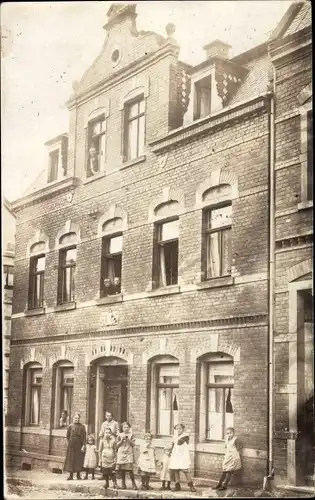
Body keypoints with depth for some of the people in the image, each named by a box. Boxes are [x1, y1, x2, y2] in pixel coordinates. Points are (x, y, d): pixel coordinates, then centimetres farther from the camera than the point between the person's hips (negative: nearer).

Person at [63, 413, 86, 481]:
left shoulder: (82, 426, 0)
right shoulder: (70, 426, 2)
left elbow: (84, 437, -3)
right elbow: (68, 436, 11)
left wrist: (83, 445, -10)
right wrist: (70, 442, 6)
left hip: (79, 444, 0)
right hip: (71, 444, 1)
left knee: (79, 459, 2)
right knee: (71, 459, 0)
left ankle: (78, 475, 12)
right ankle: (71, 475, 5)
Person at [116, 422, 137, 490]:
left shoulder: (131, 435, 6)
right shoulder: (120, 435, 9)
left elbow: (133, 444, 2)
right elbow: (117, 445, 6)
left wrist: (128, 440, -11)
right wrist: (122, 440, -8)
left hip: (129, 453, -2)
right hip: (121, 453, 2)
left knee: (130, 469, -11)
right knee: (122, 469, 1)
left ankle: (133, 483, -3)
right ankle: (123, 484, 11)